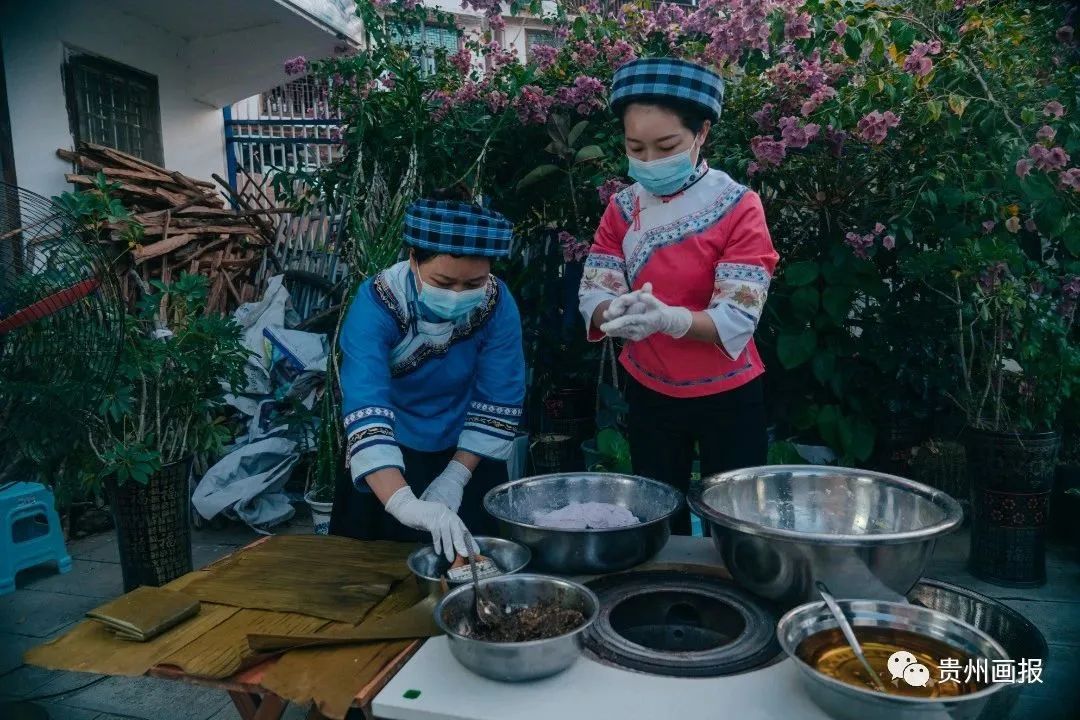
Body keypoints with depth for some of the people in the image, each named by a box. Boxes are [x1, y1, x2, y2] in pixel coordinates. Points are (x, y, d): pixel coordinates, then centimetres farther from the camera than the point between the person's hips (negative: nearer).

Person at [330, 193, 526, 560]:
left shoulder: (497, 305, -22)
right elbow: (365, 408, -41)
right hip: (390, 455, -1)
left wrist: (457, 475, -19)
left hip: (466, 455, 2)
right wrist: (403, 502, -53)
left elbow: (498, 402, -15)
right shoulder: (376, 304, -29)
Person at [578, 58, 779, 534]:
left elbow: (736, 319, -22)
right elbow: (592, 293, -9)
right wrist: (614, 313, -33)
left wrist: (668, 318, -41)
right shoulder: (622, 207, -3)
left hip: (726, 397, -3)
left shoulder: (738, 206, -16)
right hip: (648, 394, 3)